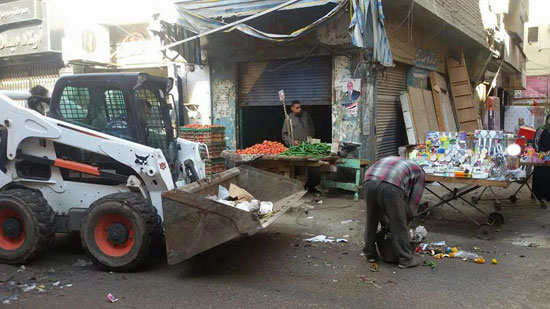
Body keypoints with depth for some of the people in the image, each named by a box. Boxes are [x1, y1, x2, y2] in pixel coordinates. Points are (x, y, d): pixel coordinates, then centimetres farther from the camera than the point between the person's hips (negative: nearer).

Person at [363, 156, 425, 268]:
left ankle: (370, 254, 34)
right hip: (391, 187, -5)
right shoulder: (418, 172, 29)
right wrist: (407, 220, 36)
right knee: (399, 226, 11)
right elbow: (414, 201, 23)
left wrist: (385, 220, 41)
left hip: (370, 182, 5)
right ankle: (405, 259, 19)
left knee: (371, 222, 22)